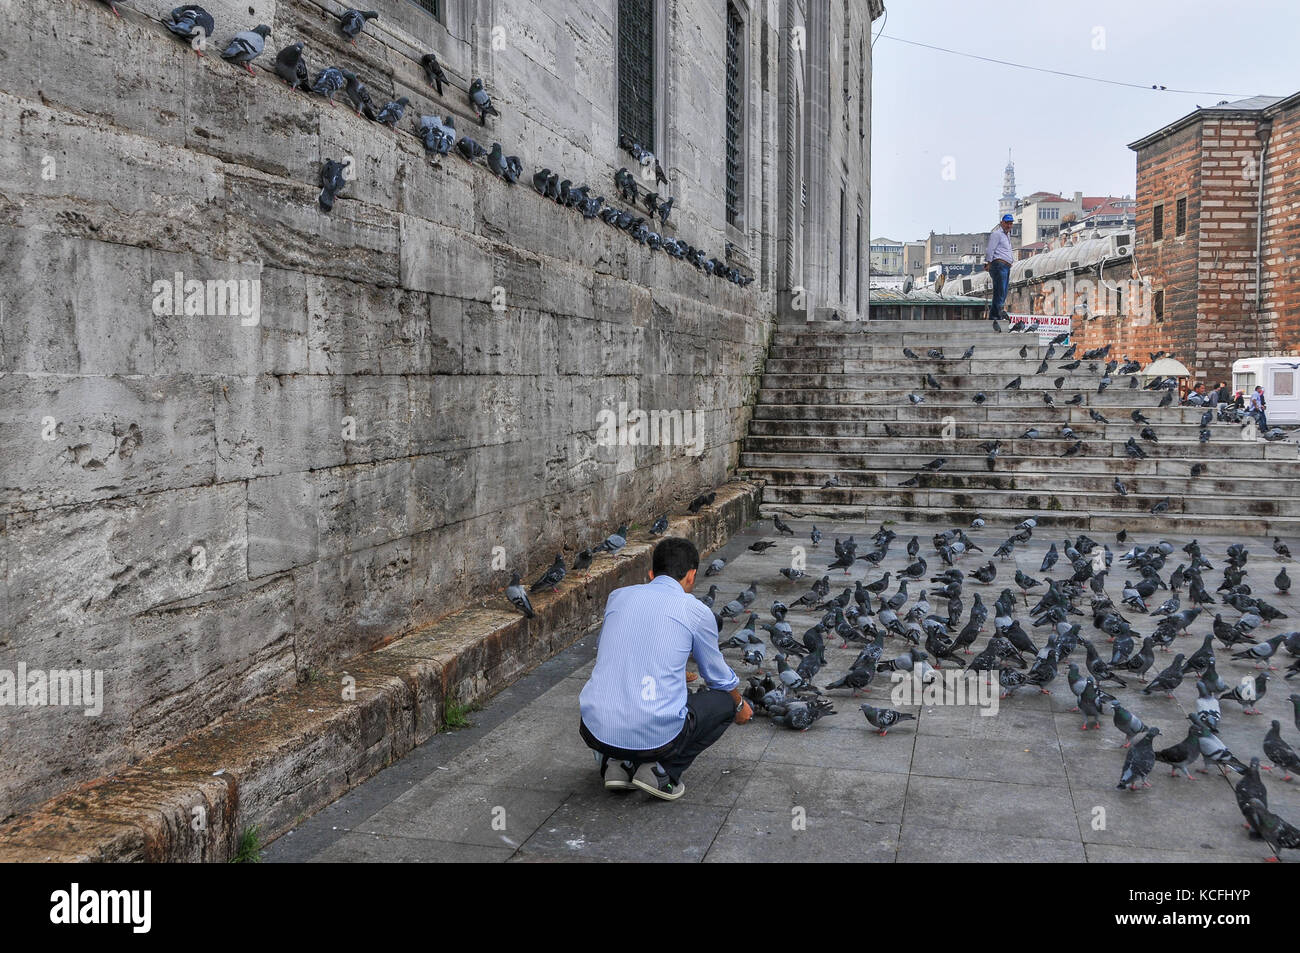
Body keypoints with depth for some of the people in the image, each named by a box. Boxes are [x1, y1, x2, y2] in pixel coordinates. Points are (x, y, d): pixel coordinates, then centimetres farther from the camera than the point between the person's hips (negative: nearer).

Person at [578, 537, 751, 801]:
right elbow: (718, 676, 17)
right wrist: (741, 705, 41)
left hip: (595, 731, 4)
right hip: (656, 736, -4)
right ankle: (662, 771, 5)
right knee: (725, 701, 22)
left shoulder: (617, 596, 13)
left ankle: (618, 764, 14)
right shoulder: (696, 611, 2)